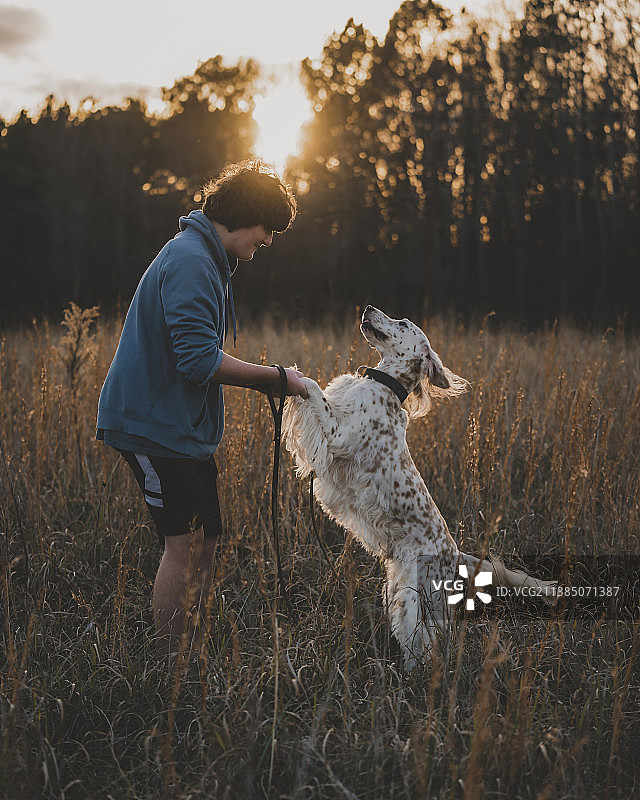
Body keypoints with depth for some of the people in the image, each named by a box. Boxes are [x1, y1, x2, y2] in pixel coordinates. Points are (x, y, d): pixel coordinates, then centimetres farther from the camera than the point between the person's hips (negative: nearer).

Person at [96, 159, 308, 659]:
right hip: (156, 425, -11)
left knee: (204, 539, 12)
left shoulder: (205, 259, 17)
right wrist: (275, 377, -16)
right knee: (185, 544, -7)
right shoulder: (190, 261, -18)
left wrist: (260, 377, 11)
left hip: (182, 426, 11)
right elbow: (199, 360, -25)